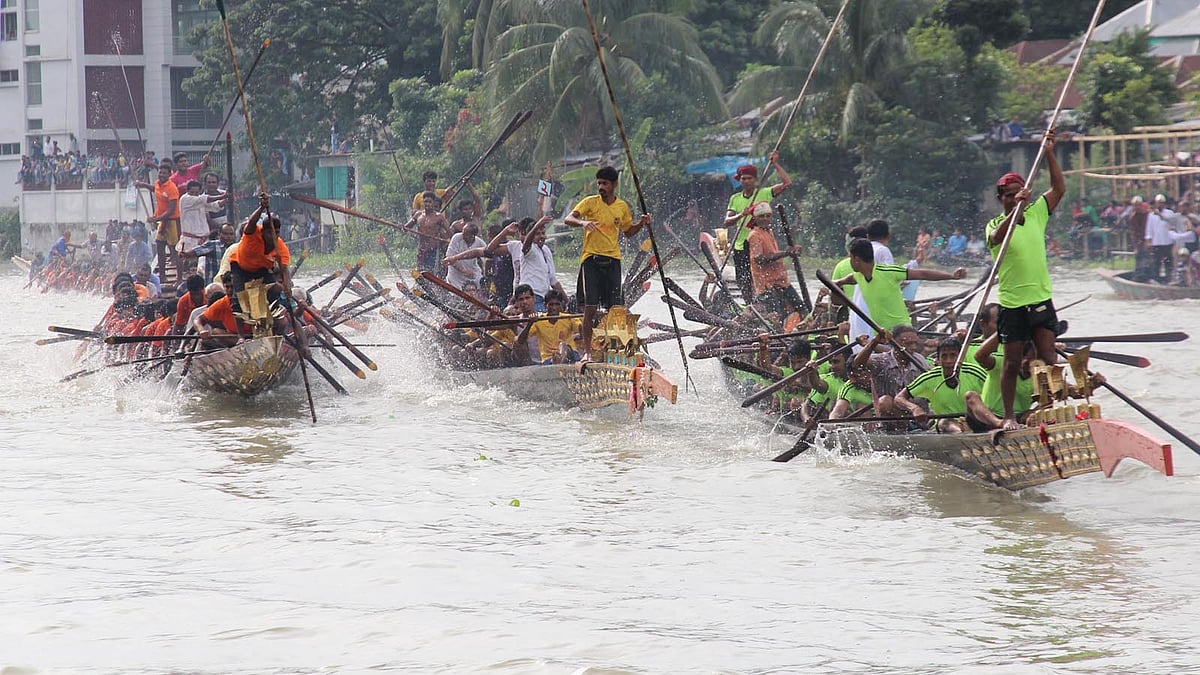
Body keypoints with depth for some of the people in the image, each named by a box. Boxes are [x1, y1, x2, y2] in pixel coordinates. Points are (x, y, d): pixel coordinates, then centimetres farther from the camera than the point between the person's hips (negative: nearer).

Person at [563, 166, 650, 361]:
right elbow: (568, 219, -10)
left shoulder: (622, 207, 10)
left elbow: (628, 232, 23)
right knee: (590, 307, -7)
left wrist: (642, 223, 3)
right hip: (591, 259, -3)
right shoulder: (590, 202, -1)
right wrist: (582, 222, -31)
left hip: (613, 259, 3)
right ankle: (587, 351, -2)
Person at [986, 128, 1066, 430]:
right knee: (1012, 363, 2)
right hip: (1012, 303, -3)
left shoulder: (1036, 214, 8)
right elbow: (997, 238, -27)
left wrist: (1049, 154, -5)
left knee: (1048, 358, -4)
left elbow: (1059, 189, 4)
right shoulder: (995, 224, -4)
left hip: (1041, 298, 3)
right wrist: (1015, 209, -38)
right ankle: (1008, 415, 12)